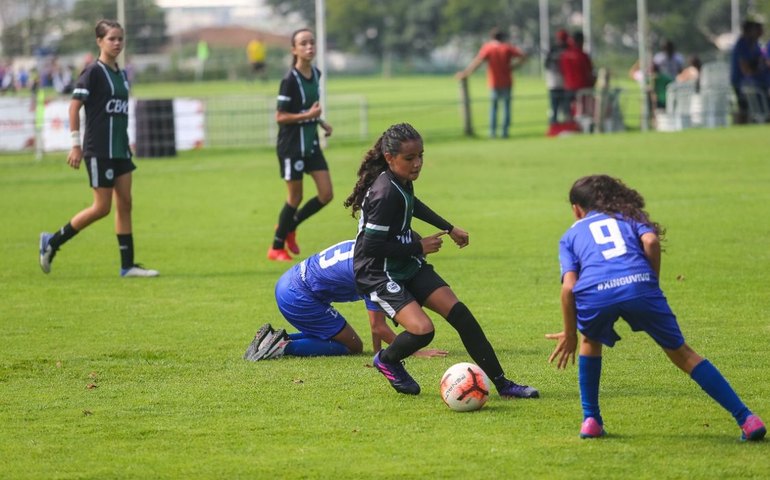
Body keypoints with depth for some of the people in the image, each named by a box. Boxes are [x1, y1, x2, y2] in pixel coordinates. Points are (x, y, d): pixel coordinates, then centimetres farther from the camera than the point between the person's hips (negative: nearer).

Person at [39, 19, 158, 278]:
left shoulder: (121, 74, 12)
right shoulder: (93, 72, -11)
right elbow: (74, 106, -12)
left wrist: (125, 145, 18)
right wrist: (75, 143, -16)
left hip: (120, 150, 8)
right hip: (99, 150, -8)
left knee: (124, 204, 4)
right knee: (102, 207, -7)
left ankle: (128, 265, 6)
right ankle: (51, 242, 6)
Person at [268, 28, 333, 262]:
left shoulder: (316, 74, 4)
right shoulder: (290, 80, -18)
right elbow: (280, 117, -17)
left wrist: (320, 122, 4)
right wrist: (307, 115, -27)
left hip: (311, 143, 7)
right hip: (291, 145, -7)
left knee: (326, 195, 2)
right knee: (295, 197, 1)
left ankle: (289, 226, 24)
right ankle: (276, 248, 16)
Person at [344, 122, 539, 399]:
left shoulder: (401, 181, 3)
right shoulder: (386, 193, -26)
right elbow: (372, 246, -26)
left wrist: (449, 229, 31)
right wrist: (419, 247, -16)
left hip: (408, 266, 9)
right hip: (379, 274, -9)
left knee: (460, 314, -4)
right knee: (422, 330, -26)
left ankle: (501, 384, -1)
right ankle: (387, 361, 9)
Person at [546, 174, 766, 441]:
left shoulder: (570, 236, 30)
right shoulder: (629, 217, 33)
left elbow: (569, 287, 14)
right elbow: (651, 241, 9)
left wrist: (570, 334, 20)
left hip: (593, 293, 0)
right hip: (639, 285, 1)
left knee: (591, 340, 34)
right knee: (681, 353, 13)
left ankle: (590, 420, 28)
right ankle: (746, 419, 6)